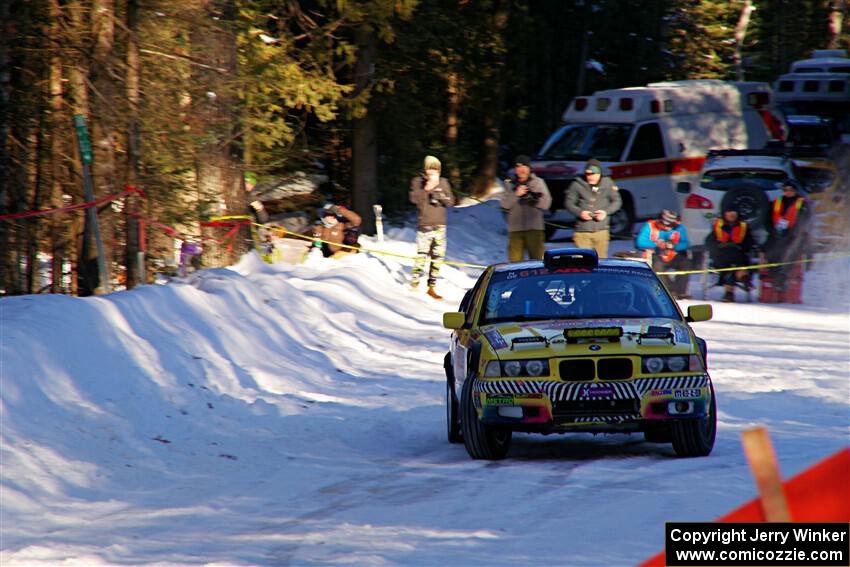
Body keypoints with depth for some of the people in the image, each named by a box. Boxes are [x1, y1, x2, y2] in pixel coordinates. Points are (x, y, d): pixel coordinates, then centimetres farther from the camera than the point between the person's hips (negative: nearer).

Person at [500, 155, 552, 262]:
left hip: (534, 228, -1)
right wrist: (516, 194, -11)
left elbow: (546, 203, 2)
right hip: (515, 228, 1)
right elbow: (505, 204, 2)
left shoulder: (538, 182, 9)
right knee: (515, 260, -4)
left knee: (537, 259, -5)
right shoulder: (509, 184, 13)